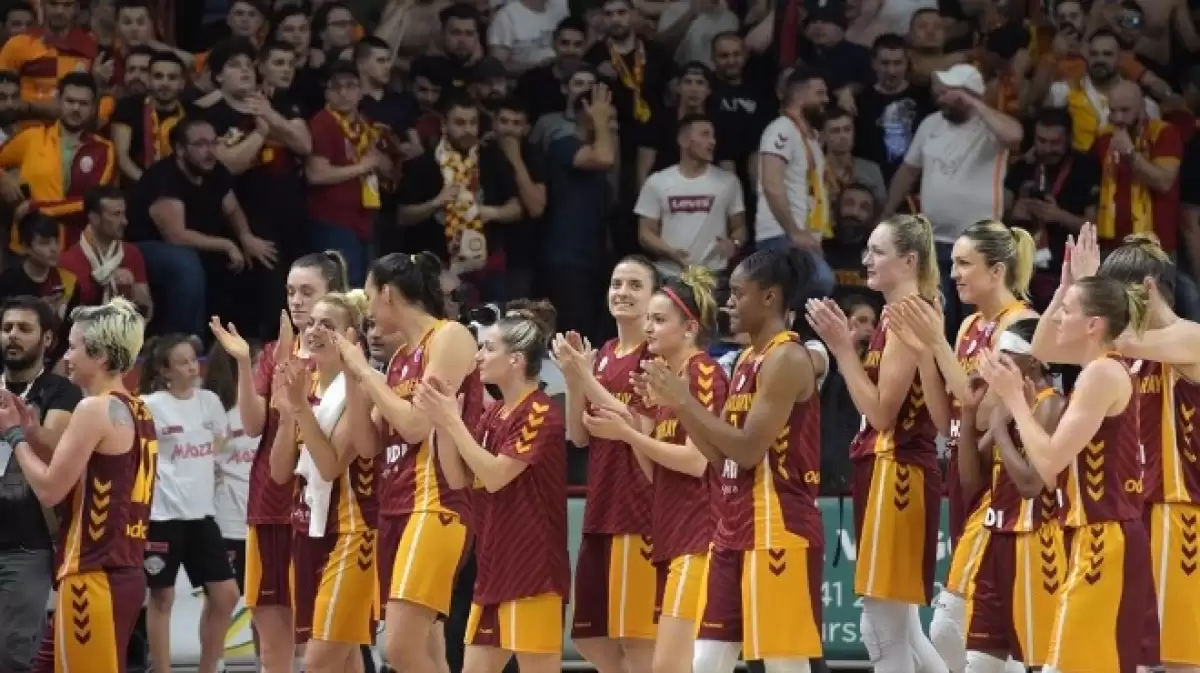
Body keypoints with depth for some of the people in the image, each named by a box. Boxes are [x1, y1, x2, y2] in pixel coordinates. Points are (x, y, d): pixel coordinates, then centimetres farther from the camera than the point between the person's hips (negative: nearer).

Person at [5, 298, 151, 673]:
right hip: (123, 574, 10)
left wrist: (14, 434, 0)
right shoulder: (136, 412, 14)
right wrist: (29, 432, 14)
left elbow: (50, 490, -13)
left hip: (94, 577, -10)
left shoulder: (95, 409, -15)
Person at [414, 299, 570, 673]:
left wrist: (452, 420, -15)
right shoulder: (494, 416, 13)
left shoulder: (540, 414, -13)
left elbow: (495, 475, -18)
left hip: (532, 570, -9)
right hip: (494, 569, 9)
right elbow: (459, 478, 11)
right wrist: (442, 422, -2)